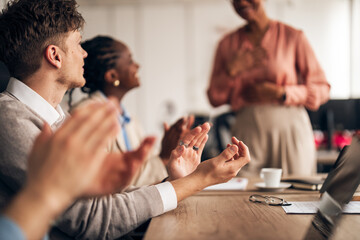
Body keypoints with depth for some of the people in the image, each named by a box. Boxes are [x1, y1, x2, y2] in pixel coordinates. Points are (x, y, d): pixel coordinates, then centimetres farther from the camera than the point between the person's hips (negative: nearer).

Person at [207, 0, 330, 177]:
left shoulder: (293, 37, 2)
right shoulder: (227, 43, 11)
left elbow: (322, 89, 2)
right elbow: (214, 99, 11)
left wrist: (281, 93, -10)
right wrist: (231, 71, -5)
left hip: (290, 130, -1)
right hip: (247, 131, 2)